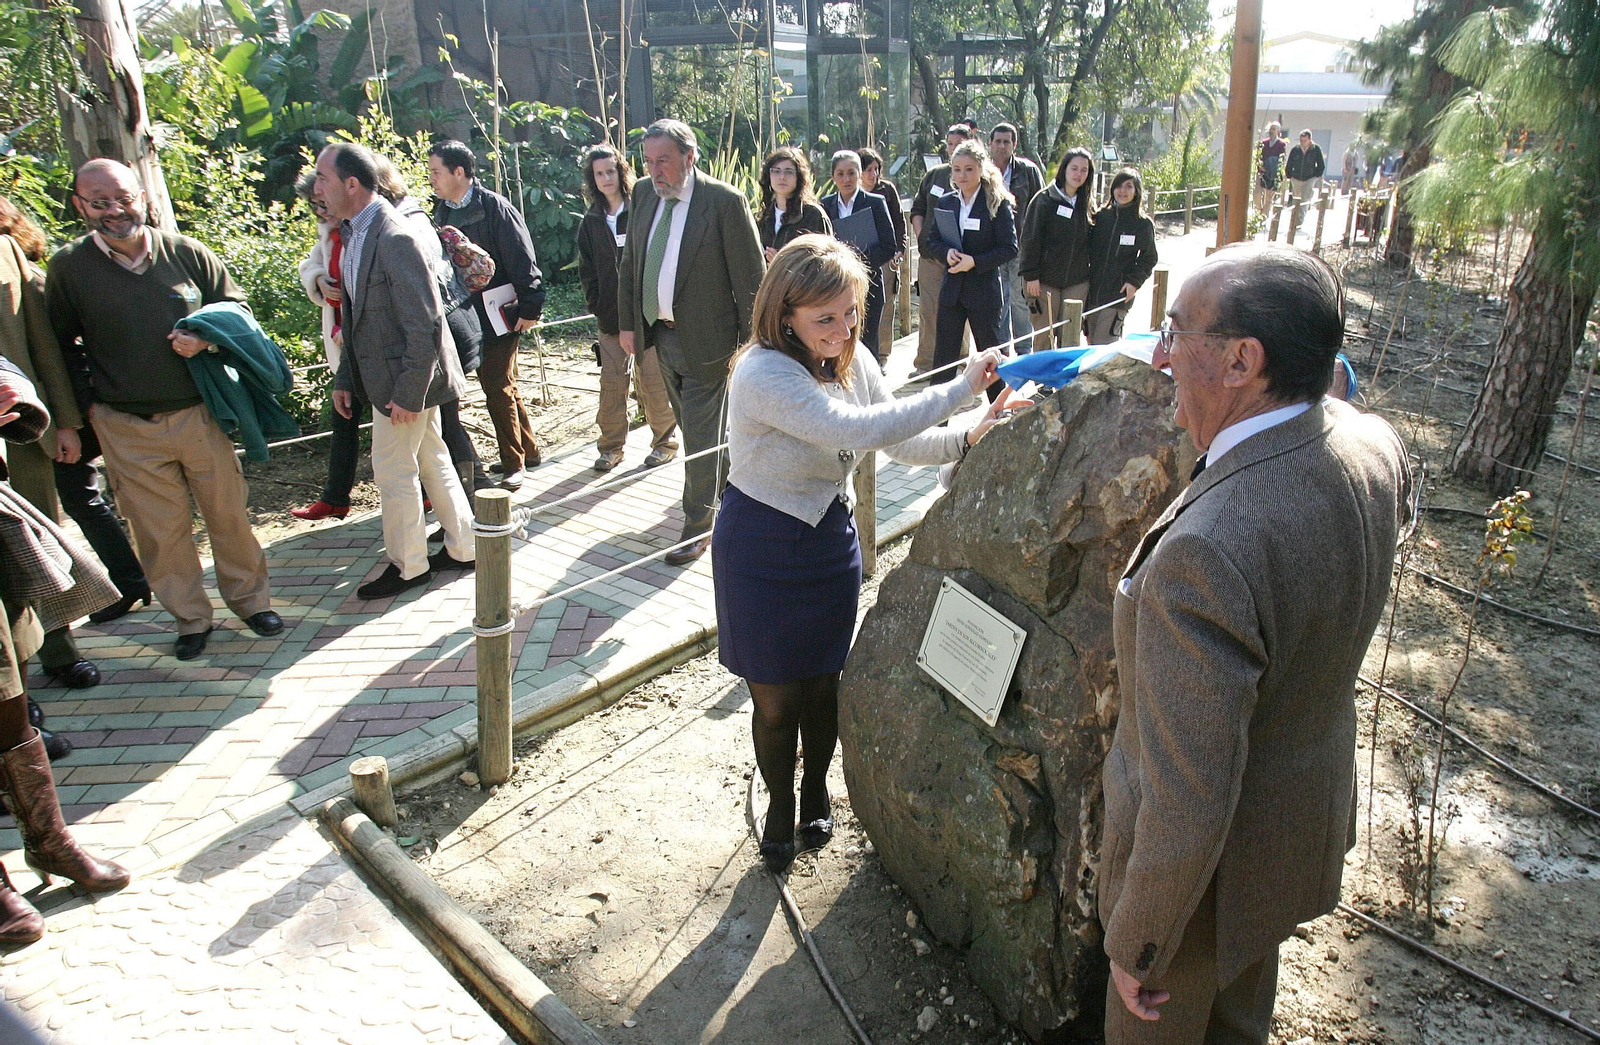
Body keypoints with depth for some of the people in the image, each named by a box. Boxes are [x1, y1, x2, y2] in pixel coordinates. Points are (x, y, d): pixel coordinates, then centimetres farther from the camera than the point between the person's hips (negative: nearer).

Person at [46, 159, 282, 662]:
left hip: (199, 414, 0)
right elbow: (60, 348, 8)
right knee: (160, 530, 8)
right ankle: (190, 618, 23)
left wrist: (206, 340, -10)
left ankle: (250, 598, 27)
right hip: (126, 429, 0)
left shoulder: (186, 253, -1)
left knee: (228, 512, 9)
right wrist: (81, 406, 3)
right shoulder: (68, 267, -1)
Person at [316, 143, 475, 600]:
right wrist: (345, 379, 12)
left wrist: (406, 392, -21)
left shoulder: (396, 238, -22)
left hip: (404, 378, -9)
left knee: (394, 473, 3)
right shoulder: (353, 233, 9)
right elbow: (355, 316, 14)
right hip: (383, 375, 9)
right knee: (432, 461, 17)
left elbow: (425, 325, -23)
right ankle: (461, 548, 30)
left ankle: (407, 566, 19)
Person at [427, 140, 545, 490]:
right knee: (503, 386, 15)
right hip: (465, 317, 7)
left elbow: (521, 261, -14)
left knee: (498, 388, -3)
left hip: (498, 316, -7)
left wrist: (530, 307, -17)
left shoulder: (494, 207, -12)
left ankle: (514, 464, 8)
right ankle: (529, 451, 28)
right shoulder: (442, 210, 9)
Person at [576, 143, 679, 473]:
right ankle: (610, 446, 14)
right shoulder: (591, 221, 11)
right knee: (611, 382, 3)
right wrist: (597, 306, 6)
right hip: (610, 317, 4)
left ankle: (664, 441, 16)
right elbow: (587, 270, 16)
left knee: (653, 381, 1)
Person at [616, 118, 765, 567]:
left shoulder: (725, 201, -14)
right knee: (692, 426, 20)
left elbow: (751, 279, -12)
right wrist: (627, 322, 9)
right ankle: (726, 478, 44)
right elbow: (630, 261, 14)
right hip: (660, 333, 7)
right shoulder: (643, 194, 5)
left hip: (705, 339, -6)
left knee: (700, 435, -1)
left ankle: (697, 527, 12)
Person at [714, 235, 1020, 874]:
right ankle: (780, 804, 38)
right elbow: (858, 428, -38)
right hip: (763, 551, -5)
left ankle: (816, 789, 45)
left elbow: (896, 440, 1)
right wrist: (959, 389, -31)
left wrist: (964, 442, -18)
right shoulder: (763, 374, -29)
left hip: (830, 540, 5)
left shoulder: (851, 358, -5)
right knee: (775, 697, 9)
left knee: (823, 680, 17)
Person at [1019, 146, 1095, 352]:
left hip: (1077, 282, 4)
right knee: (1043, 337, 1)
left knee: (1070, 338, 3)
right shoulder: (1044, 199, -3)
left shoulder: (1086, 204, 10)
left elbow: (1089, 242, 14)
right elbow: (1029, 238, -5)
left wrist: (1087, 273, 8)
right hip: (1046, 280, -3)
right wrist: (1031, 275, -11)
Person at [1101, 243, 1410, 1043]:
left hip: (1211, 870, -7)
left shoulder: (1204, 555, -42)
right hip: (1312, 825, 8)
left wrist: (1136, 945, -17)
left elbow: (1188, 809, -34)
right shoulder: (1374, 448, -15)